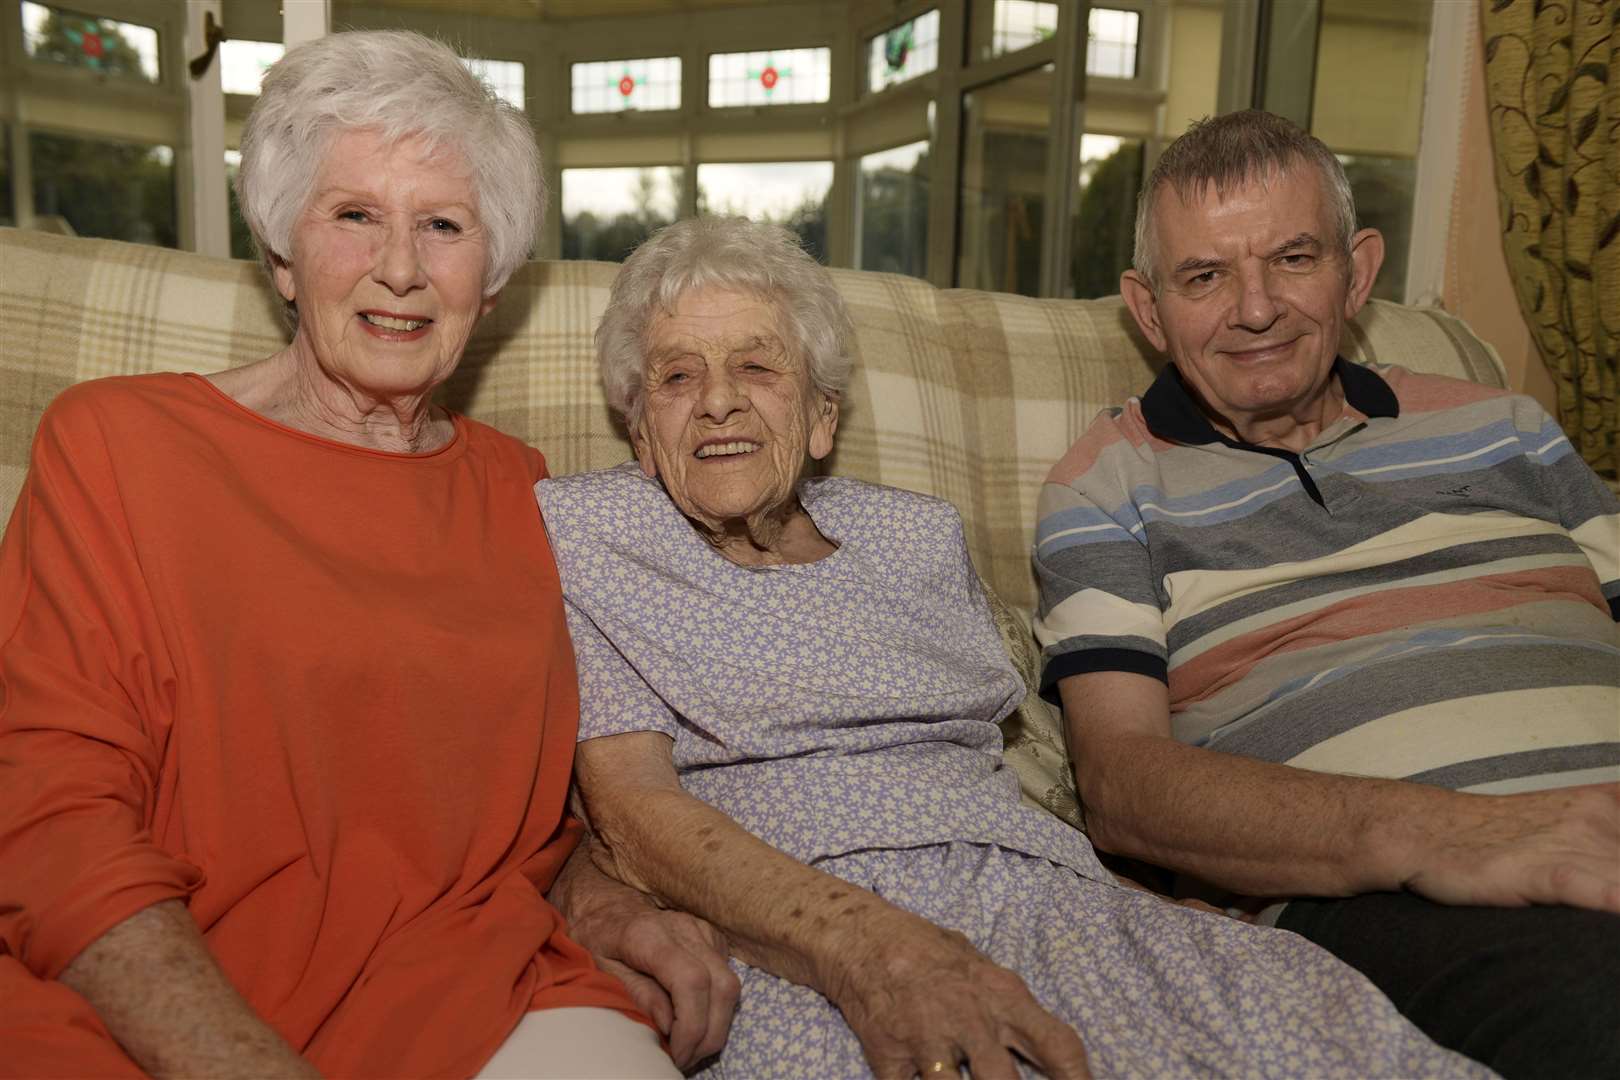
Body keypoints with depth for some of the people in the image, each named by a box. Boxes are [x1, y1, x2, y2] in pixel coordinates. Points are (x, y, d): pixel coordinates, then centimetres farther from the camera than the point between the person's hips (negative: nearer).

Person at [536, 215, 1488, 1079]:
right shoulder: (577, 532, 8)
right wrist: (866, 946, -22)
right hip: (786, 951, -3)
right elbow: (628, 807, -5)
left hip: (1034, 895, 4)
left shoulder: (917, 534, 21)